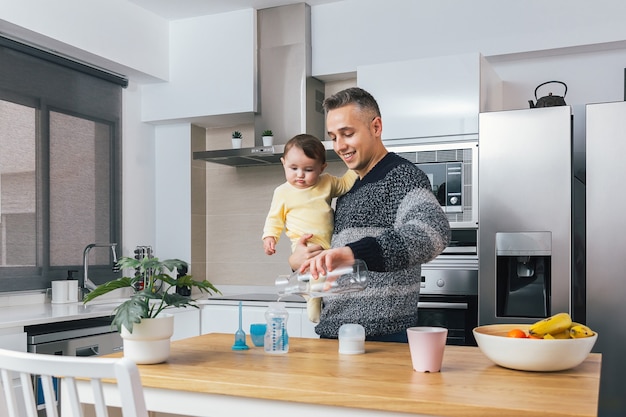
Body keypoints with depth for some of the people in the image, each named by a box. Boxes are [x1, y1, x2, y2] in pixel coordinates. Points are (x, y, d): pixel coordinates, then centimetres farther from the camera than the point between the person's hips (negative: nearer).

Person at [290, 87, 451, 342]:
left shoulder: (401, 176, -9)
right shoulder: (349, 189, 16)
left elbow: (434, 232, -29)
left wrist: (354, 252, -41)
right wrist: (297, 260, 0)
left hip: (383, 336, -8)